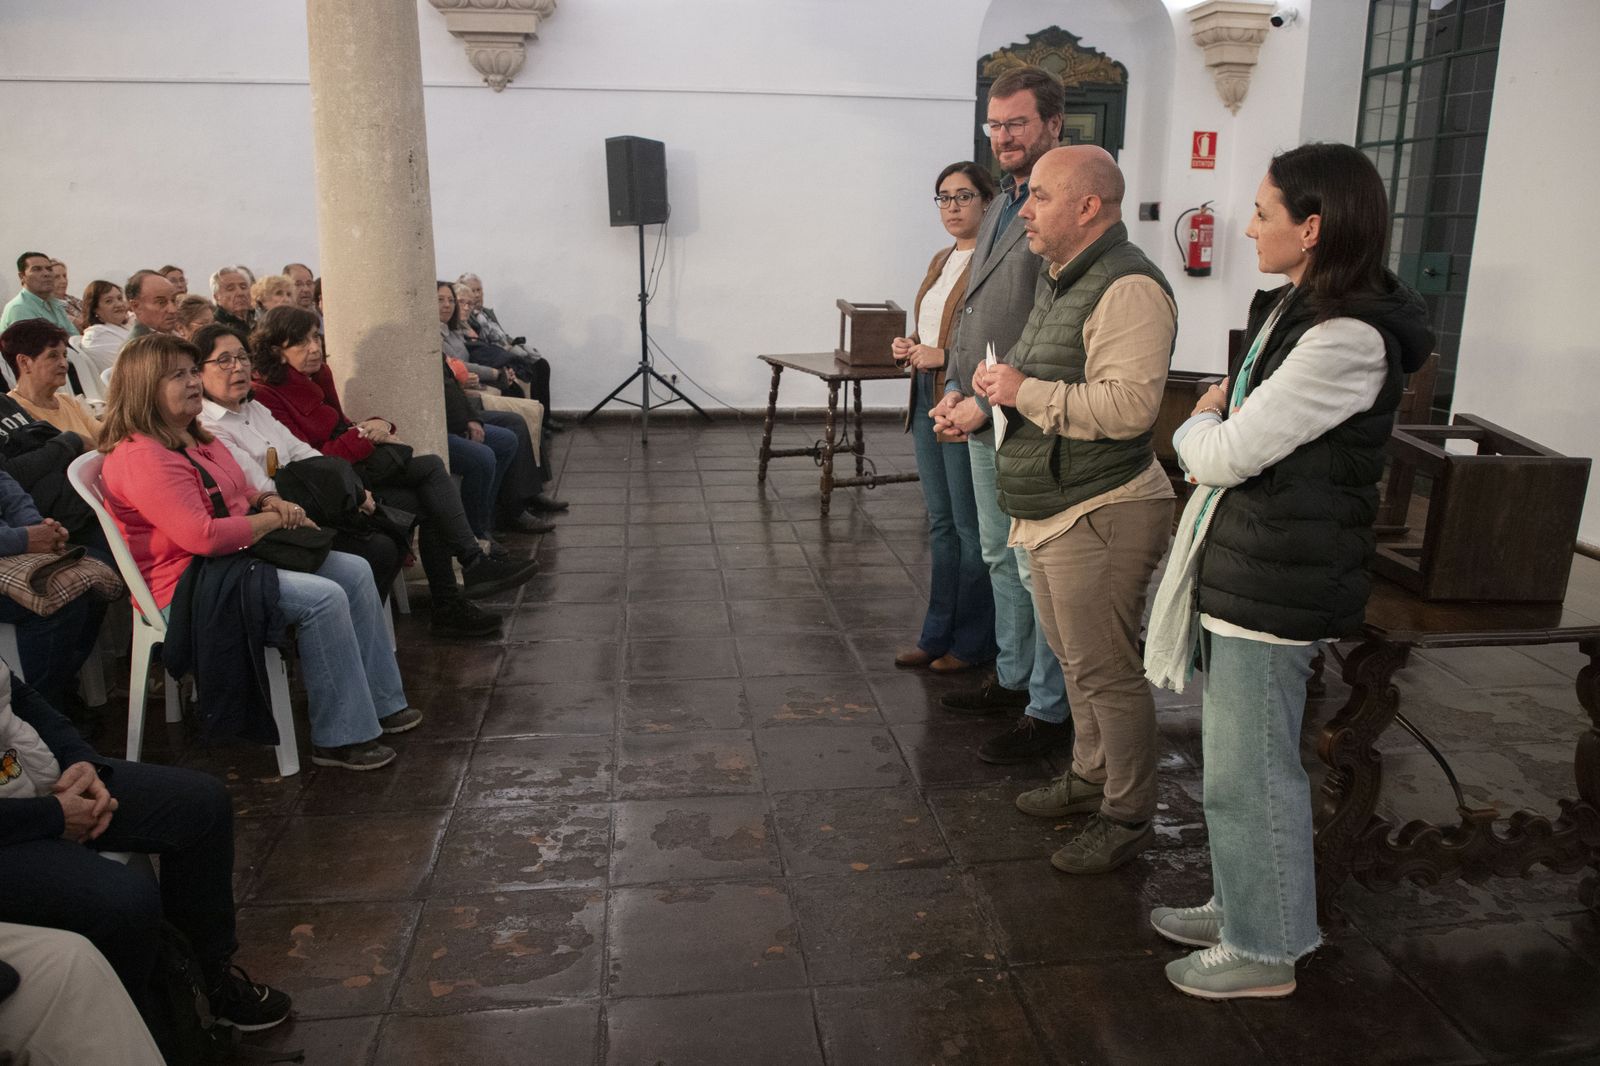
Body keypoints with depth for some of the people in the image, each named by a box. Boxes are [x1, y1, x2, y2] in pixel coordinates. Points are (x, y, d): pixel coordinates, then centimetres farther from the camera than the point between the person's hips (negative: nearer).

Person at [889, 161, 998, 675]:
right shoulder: (941, 260, 15)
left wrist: (943, 357, -21)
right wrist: (910, 347, 7)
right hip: (927, 403, 9)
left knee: (971, 528, 1)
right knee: (941, 524, 15)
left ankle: (972, 643, 15)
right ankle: (938, 636, 26)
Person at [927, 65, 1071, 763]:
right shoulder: (1000, 206, 15)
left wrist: (987, 403, -18)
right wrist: (955, 389, 5)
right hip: (983, 420, 9)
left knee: (1038, 569, 0)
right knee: (1000, 559, 19)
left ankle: (1049, 712, 14)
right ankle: (1013, 679, 36)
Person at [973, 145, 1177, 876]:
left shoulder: (1128, 288, -18)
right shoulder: (1063, 281, 16)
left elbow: (1129, 404, -29)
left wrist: (1026, 391, -21)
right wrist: (1000, 387, 9)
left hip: (1098, 515, -10)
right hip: (1051, 512, 10)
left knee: (1105, 671, -1)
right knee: (1074, 658, 20)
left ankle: (1128, 817, 15)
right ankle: (1090, 777, 37)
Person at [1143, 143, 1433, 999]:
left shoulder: (1348, 341, -21)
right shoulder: (1295, 311, 11)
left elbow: (1225, 454, -20)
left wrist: (1199, 424, -1)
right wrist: (1215, 425, -1)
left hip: (1277, 588, -10)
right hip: (1239, 569, 10)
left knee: (1250, 773, 4)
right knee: (1239, 761, 21)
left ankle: (1266, 952, 23)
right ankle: (1238, 906, 38)